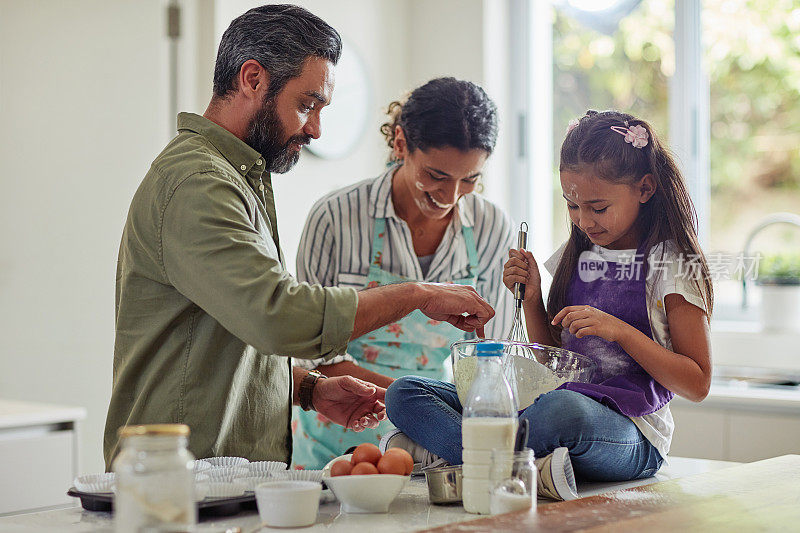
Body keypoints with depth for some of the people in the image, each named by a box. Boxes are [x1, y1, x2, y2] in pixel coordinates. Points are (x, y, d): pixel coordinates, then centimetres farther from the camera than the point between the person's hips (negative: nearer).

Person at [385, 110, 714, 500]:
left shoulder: (674, 266, -1)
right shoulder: (574, 256, 16)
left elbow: (697, 385, -5)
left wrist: (620, 330, -14)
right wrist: (532, 299, 4)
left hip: (632, 433, -7)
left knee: (564, 409, -46)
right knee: (404, 393, -11)